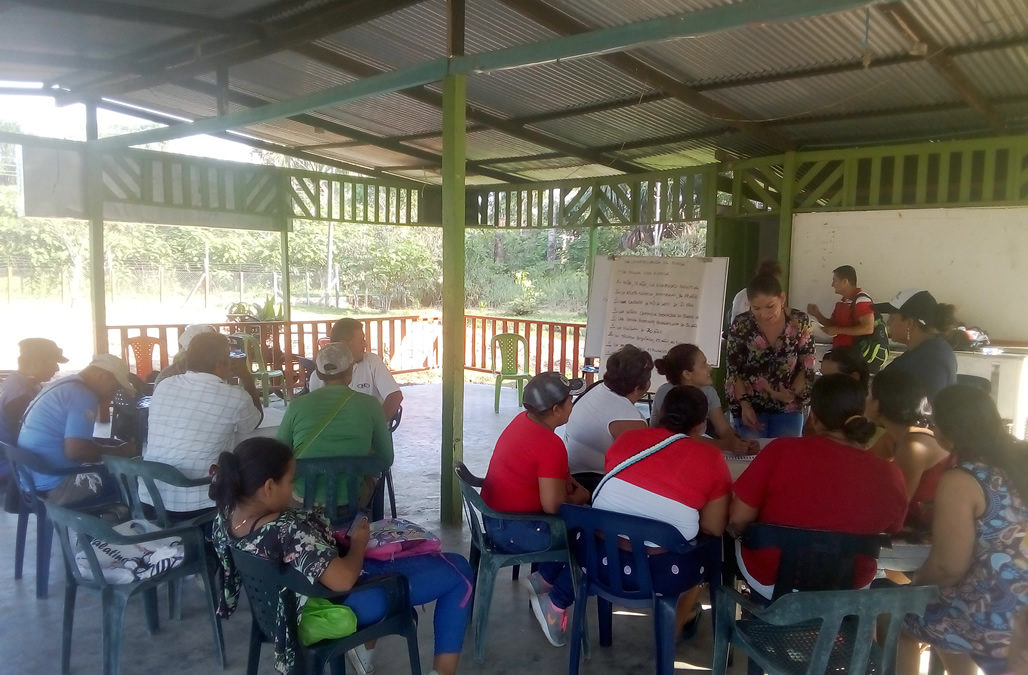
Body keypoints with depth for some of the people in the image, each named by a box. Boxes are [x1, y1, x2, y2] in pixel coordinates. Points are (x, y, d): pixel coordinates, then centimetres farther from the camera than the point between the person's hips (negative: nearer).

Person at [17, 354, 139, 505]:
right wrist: (119, 451, -12)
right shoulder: (84, 396, -17)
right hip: (52, 486, -10)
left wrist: (111, 443, 15)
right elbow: (76, 451, -24)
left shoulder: (65, 386, 13)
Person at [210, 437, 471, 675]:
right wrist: (359, 542, -18)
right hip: (344, 606, -9)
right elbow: (344, 580, -37)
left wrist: (334, 538, 0)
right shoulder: (286, 530, -37)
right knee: (458, 571, 2)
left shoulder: (225, 516, -10)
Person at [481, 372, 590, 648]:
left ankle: (542, 579, 17)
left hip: (496, 518, 9)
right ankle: (556, 604, 6)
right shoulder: (551, 444, -25)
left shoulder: (523, 420, 3)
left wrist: (566, 480, 3)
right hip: (513, 529, -9)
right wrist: (577, 498, -7)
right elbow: (552, 505, -28)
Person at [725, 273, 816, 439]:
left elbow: (807, 365, -2)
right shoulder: (741, 325, -13)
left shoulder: (800, 322, -10)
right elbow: (734, 371, -7)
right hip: (751, 406, -1)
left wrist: (794, 392, -18)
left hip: (789, 407, 1)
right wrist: (745, 404, -18)